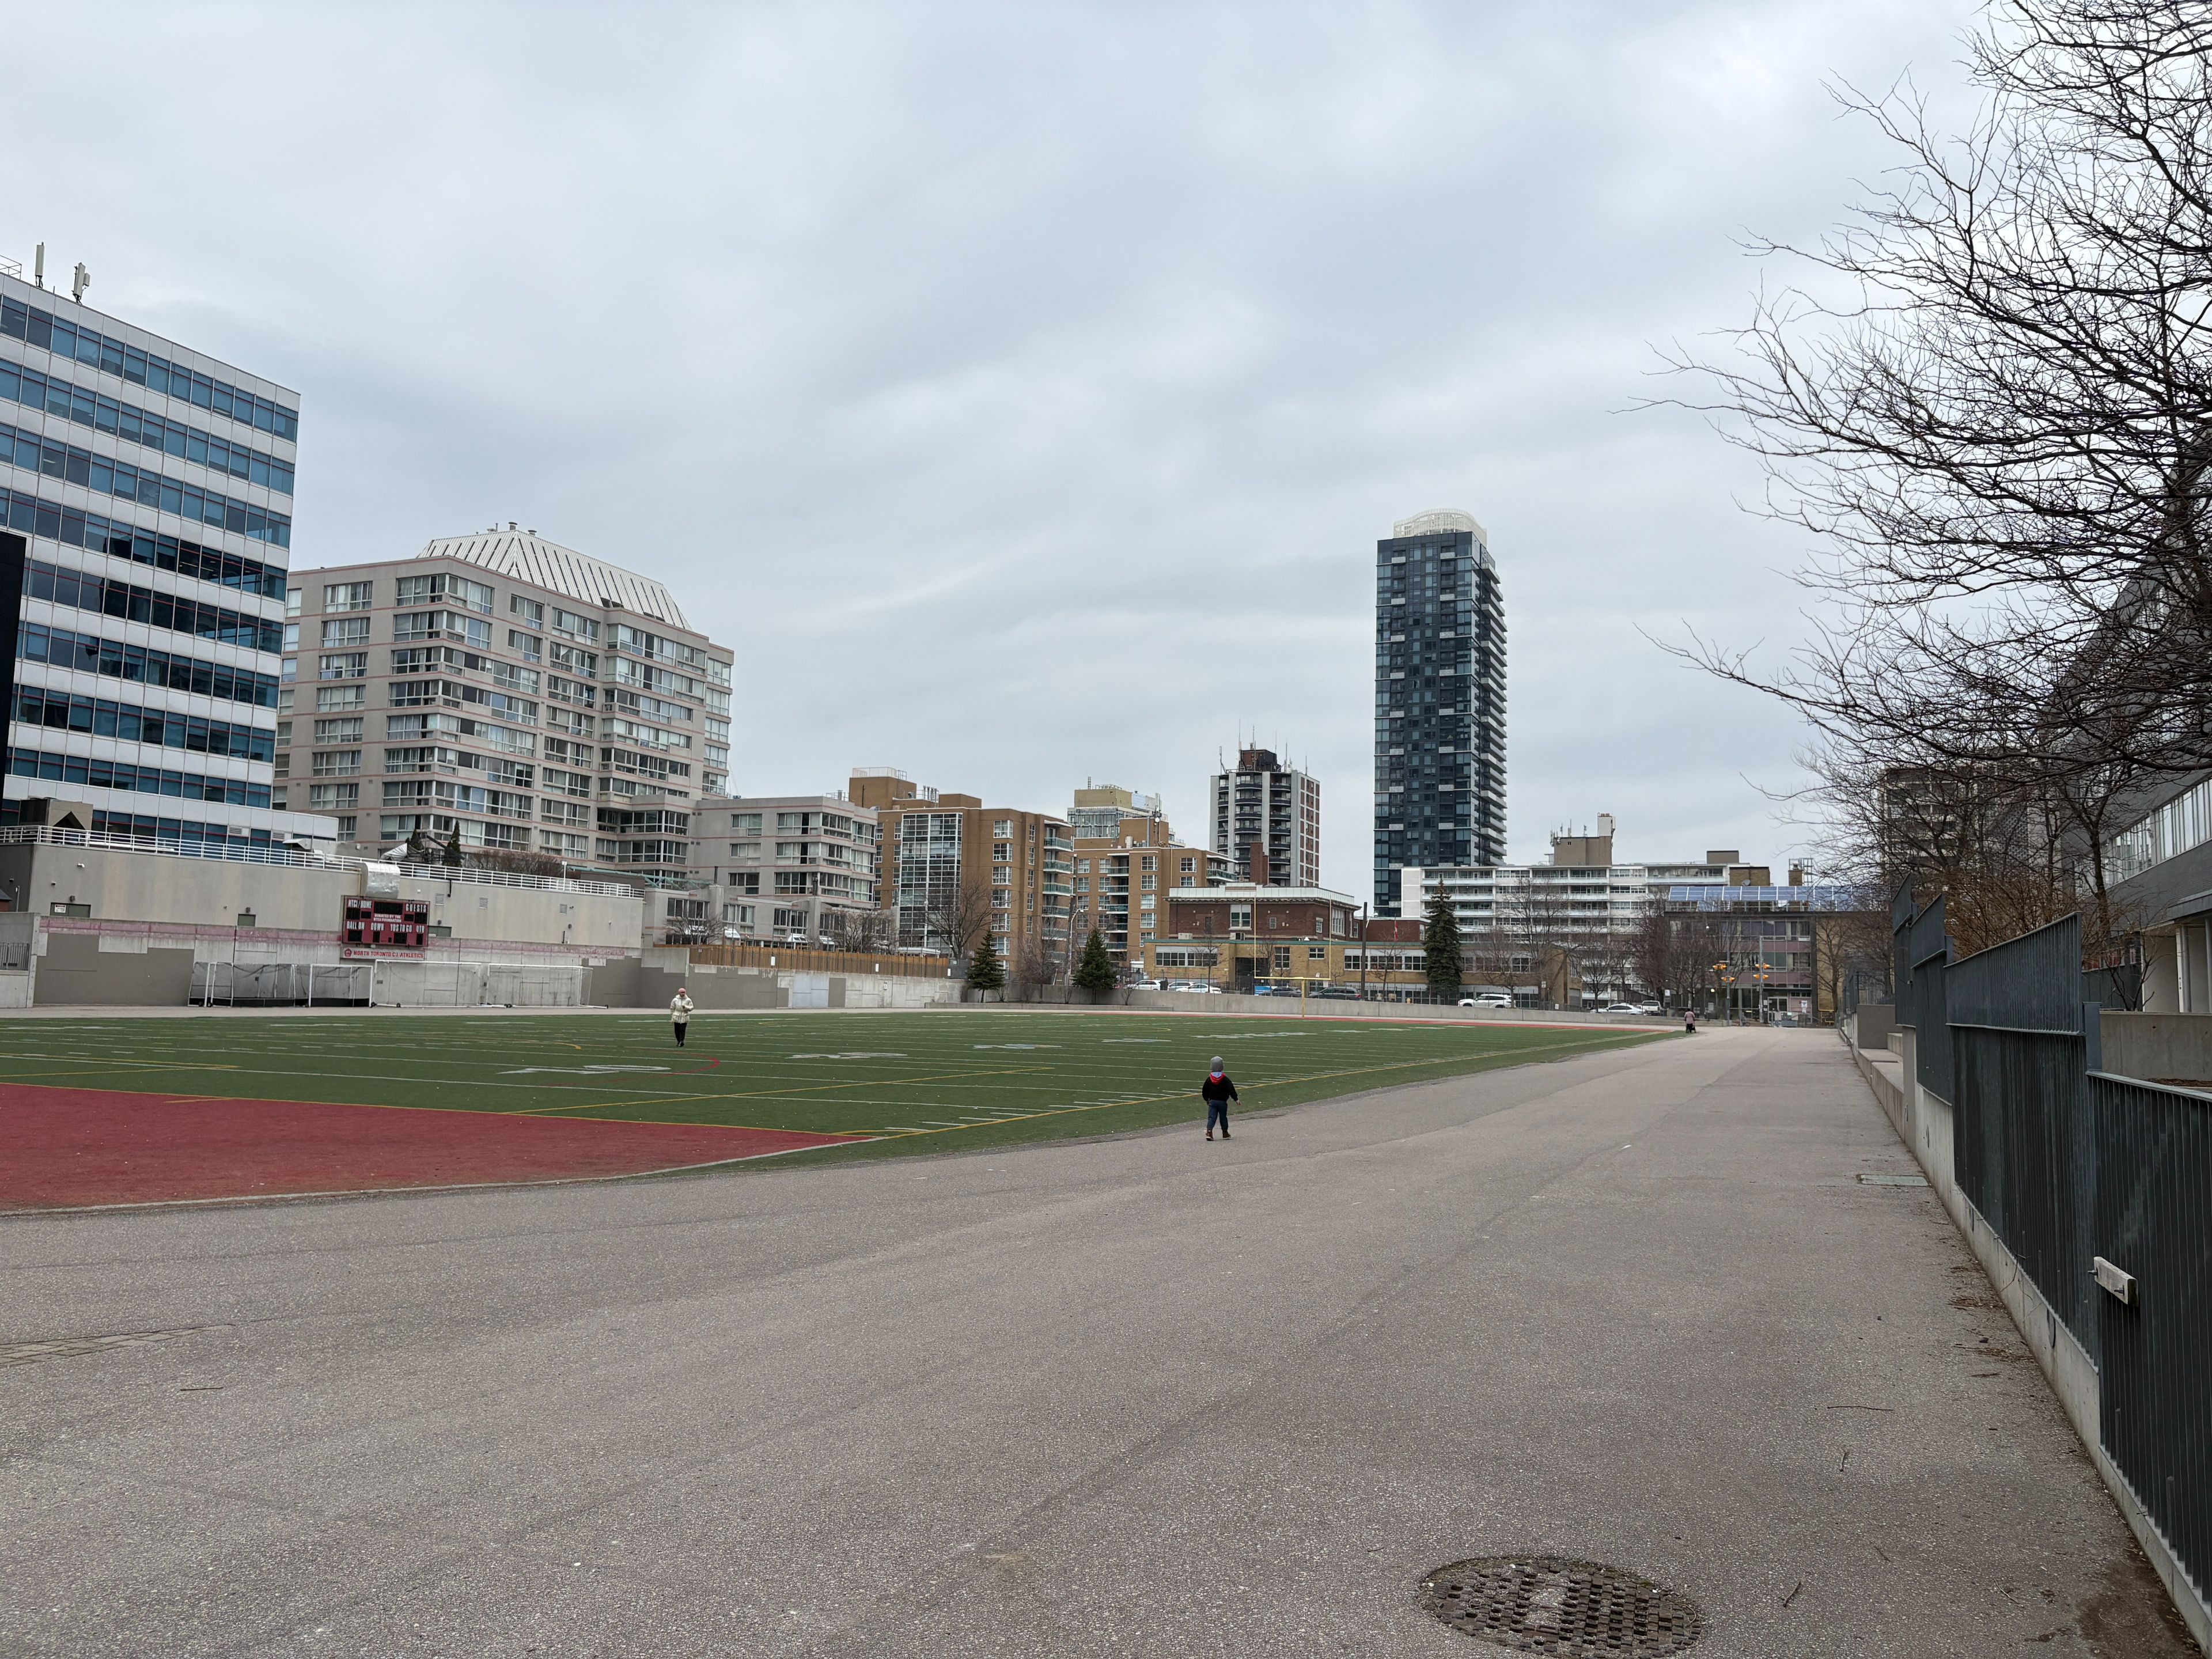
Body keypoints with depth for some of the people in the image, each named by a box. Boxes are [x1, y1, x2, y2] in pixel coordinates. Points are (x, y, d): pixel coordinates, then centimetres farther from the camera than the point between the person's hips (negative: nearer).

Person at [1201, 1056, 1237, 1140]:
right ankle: (1225, 1133, 19)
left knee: (1211, 1117, -1)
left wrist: (1206, 1099, 23)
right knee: (1223, 1118, 11)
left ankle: (1209, 1131, -19)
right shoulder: (1225, 1079, -9)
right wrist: (1236, 1099, -4)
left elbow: (1204, 1090, 7)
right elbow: (1231, 1089, -11)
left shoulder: (1209, 1079, -1)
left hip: (1212, 1101, 1)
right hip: (1222, 1102, -1)